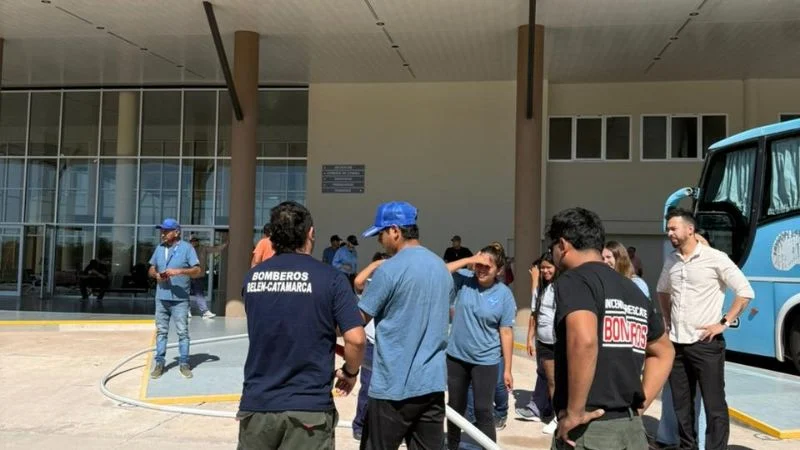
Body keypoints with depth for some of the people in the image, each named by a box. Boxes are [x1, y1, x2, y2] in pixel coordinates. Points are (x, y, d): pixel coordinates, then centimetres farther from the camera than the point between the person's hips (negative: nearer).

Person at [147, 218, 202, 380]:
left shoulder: (186, 248, -6)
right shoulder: (159, 248, 10)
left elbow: (198, 271, -11)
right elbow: (151, 270, 17)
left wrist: (179, 271, -24)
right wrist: (156, 275, -6)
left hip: (180, 299, -5)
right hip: (161, 298, 5)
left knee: (182, 332, 1)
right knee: (161, 331, 10)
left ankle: (184, 363, 9)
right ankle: (159, 363, 17)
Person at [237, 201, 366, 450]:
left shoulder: (252, 276, 4)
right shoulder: (330, 278, -8)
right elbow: (356, 339, -12)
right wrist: (350, 372, 6)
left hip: (256, 404, 3)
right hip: (308, 408, -3)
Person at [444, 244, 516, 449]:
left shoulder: (504, 294, -11)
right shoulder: (463, 279, -7)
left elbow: (506, 333, -9)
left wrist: (507, 369, -8)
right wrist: (468, 260, -25)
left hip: (485, 361, -3)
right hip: (456, 356, 3)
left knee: (483, 411, 0)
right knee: (455, 406, 18)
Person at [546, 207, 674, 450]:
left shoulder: (573, 280, -9)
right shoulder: (634, 290, 15)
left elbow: (583, 340, -28)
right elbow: (663, 352, 27)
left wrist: (574, 412, -20)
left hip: (590, 430, -7)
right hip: (632, 428, 7)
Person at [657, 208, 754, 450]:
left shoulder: (715, 258, -9)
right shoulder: (671, 262, 10)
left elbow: (745, 292, -11)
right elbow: (662, 290, 29)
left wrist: (723, 323, -12)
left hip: (706, 344, -6)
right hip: (676, 344, 6)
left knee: (714, 405, 0)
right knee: (681, 403, 14)